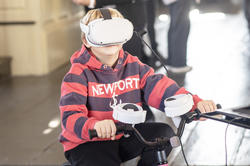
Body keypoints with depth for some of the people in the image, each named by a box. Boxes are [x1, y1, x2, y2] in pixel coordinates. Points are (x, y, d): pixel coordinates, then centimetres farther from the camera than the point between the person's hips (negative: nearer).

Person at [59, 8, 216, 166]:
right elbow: (70, 116, -23)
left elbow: (158, 87, -9)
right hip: (88, 143, -5)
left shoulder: (133, 66, 3)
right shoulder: (78, 75, -12)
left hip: (127, 136, 5)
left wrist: (195, 103, -26)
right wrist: (95, 125, -47)